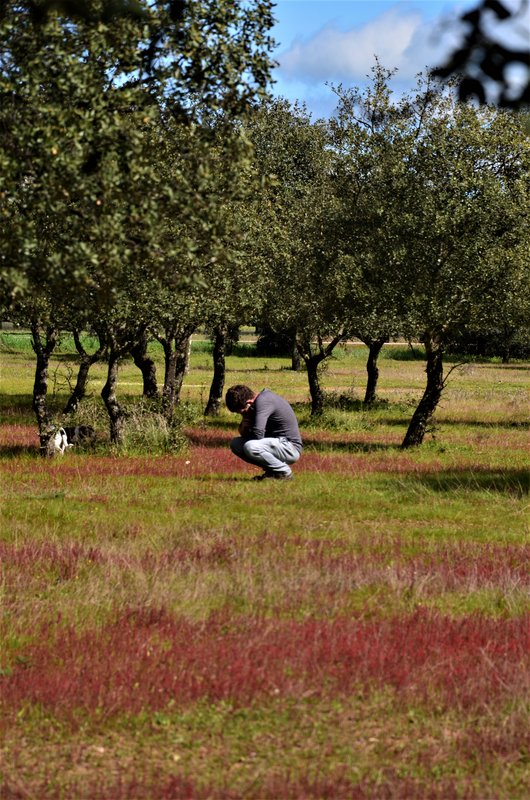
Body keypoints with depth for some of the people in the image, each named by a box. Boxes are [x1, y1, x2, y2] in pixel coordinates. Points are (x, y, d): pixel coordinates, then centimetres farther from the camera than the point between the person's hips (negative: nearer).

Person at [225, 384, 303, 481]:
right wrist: (245, 421, -7)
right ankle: (271, 470, 8)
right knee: (235, 444, 5)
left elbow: (257, 434, -28)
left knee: (250, 447, -32)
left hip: (290, 448, -10)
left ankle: (284, 472, -11)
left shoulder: (263, 401, -21)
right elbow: (243, 432, 17)